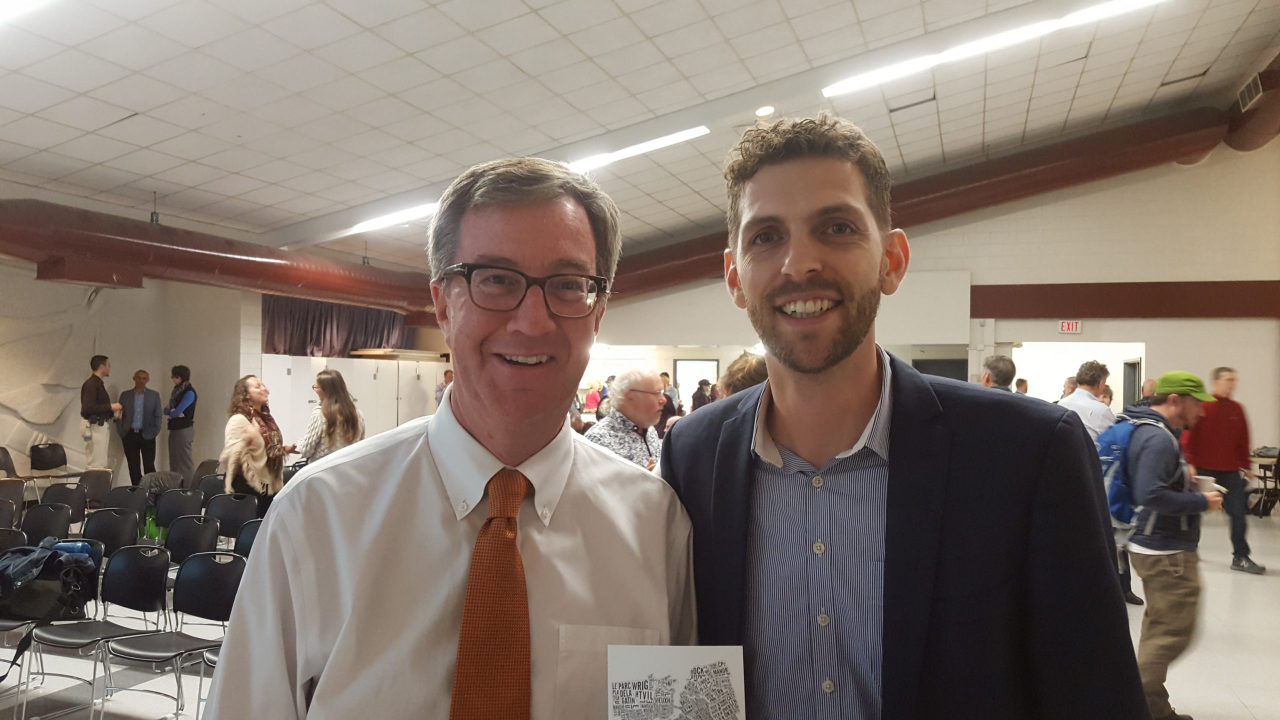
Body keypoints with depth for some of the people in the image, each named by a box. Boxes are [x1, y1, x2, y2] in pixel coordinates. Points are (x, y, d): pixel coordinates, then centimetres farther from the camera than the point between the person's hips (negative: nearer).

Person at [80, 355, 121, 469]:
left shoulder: (99, 383, 13)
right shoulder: (91, 384, -13)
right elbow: (88, 408, -23)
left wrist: (112, 412, 8)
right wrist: (110, 407, -18)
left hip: (101, 426, 9)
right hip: (94, 427, -9)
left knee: (101, 464, 10)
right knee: (95, 465, -8)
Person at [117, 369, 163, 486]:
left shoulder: (154, 395, 5)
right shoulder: (125, 395, 8)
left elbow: (158, 415, 4)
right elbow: (120, 414, 7)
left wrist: (153, 432, -4)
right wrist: (121, 432, -2)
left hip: (147, 436, -1)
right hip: (129, 436, 1)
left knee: (149, 466, -2)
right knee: (133, 467, 4)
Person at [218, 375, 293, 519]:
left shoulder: (266, 418, 12)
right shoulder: (239, 420, -11)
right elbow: (228, 457, -19)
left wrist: (284, 450, 10)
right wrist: (246, 441, -34)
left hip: (272, 487, 8)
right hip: (249, 488, -8)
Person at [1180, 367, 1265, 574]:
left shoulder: (1237, 409, 6)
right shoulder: (1201, 407, -9)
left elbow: (1243, 441, 12)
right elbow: (1188, 437, -12)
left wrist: (1246, 466, 12)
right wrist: (1190, 464, -18)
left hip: (1231, 471, 4)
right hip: (1204, 469, -4)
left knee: (1239, 513, 1)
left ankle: (1241, 557, 7)